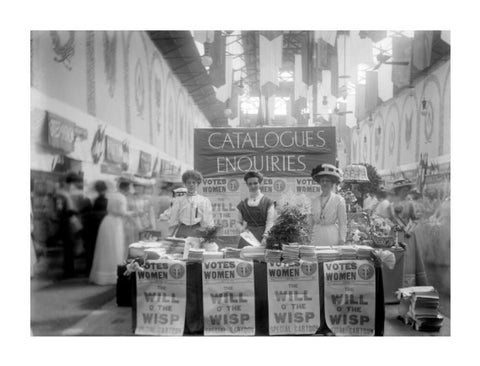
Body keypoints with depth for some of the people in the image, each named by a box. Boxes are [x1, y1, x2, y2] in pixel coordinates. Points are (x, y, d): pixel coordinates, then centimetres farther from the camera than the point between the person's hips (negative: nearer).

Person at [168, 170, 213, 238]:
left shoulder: (205, 201, 10)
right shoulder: (178, 201, 13)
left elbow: (208, 223, 8)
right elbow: (173, 222, 13)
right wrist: (173, 236, 4)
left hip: (198, 233, -1)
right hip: (182, 232, 1)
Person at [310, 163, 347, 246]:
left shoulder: (339, 200, 0)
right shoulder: (315, 201, 11)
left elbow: (342, 223, 0)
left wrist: (342, 240, -5)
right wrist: (312, 238, 11)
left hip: (332, 236, -3)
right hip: (317, 236, 3)